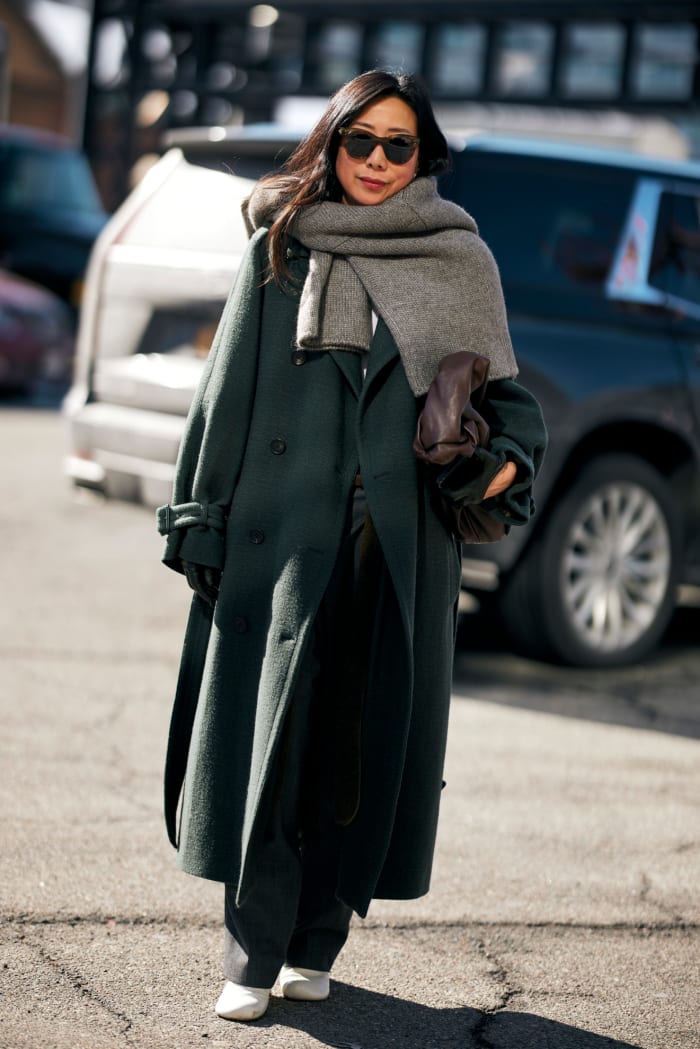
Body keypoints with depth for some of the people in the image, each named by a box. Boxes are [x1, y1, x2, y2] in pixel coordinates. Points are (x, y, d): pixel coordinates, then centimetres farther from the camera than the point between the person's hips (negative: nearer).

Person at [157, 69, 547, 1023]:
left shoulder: (459, 264, 10)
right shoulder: (280, 250, 8)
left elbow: (504, 391, 15)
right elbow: (228, 390, 7)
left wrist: (511, 455, -6)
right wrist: (203, 523, 2)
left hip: (400, 543, 1)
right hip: (286, 531, -1)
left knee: (370, 736, 4)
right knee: (274, 726, -6)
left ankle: (315, 944, 17)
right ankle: (252, 957, 0)